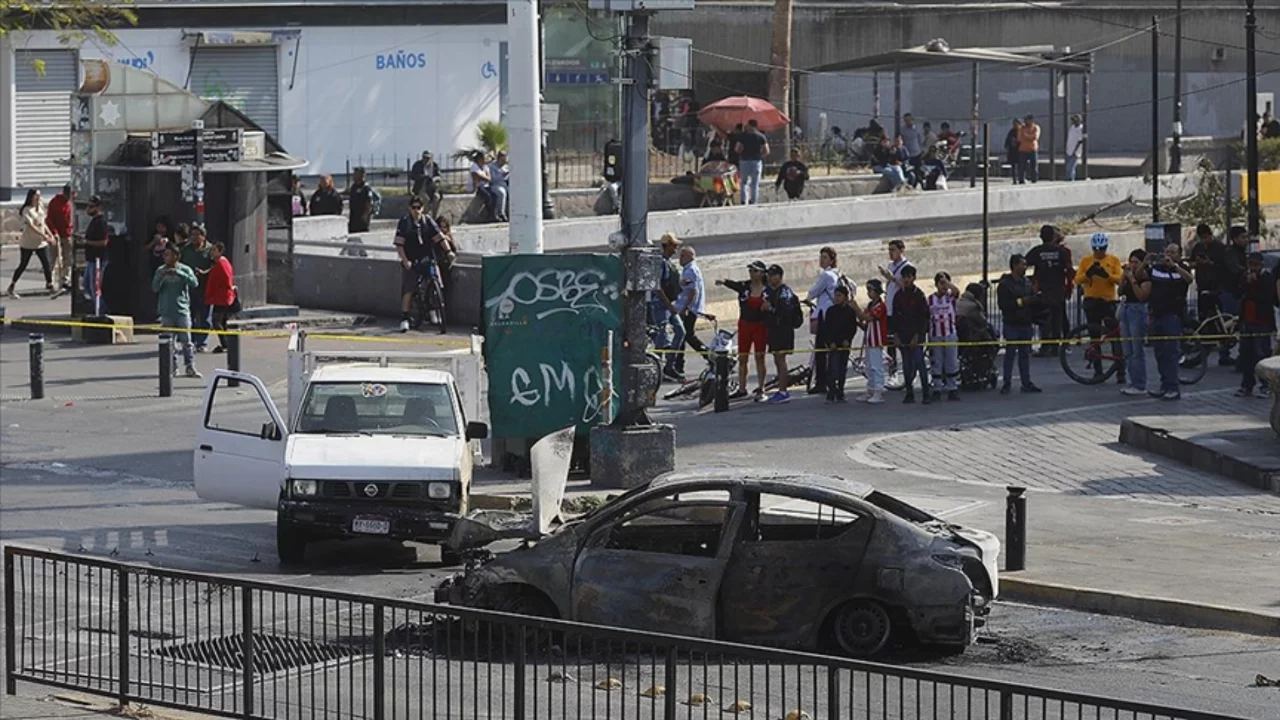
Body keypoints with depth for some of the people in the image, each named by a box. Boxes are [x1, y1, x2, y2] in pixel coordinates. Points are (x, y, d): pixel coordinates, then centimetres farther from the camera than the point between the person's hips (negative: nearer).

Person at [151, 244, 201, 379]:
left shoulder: (185, 270, 2)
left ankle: (190, 367, -1)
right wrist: (161, 277, -18)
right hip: (166, 312, 2)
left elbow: (194, 283, -12)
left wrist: (179, 273, -20)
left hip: (182, 310, -1)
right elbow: (155, 288, 0)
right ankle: (172, 367, 9)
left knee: (186, 341, -4)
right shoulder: (160, 271, 6)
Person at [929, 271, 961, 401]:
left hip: (950, 334, -1)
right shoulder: (931, 299, 5)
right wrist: (928, 335, 5)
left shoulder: (950, 297, 2)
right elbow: (927, 317, 8)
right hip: (935, 335, 1)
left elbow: (956, 291, -22)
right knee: (937, 363, 4)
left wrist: (946, 280, -25)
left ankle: (952, 389, 4)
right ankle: (937, 389, 9)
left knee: (952, 363, 0)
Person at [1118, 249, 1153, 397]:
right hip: (1125, 310, 8)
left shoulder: (1146, 278, -9)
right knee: (1128, 352, 10)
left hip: (1138, 311, -8)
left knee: (1137, 351, -8)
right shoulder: (1129, 275, 12)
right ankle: (1133, 383, 17)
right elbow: (1121, 291, 5)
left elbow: (1142, 296, -20)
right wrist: (1124, 275, -4)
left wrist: (1132, 279, -20)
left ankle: (1140, 386, -6)